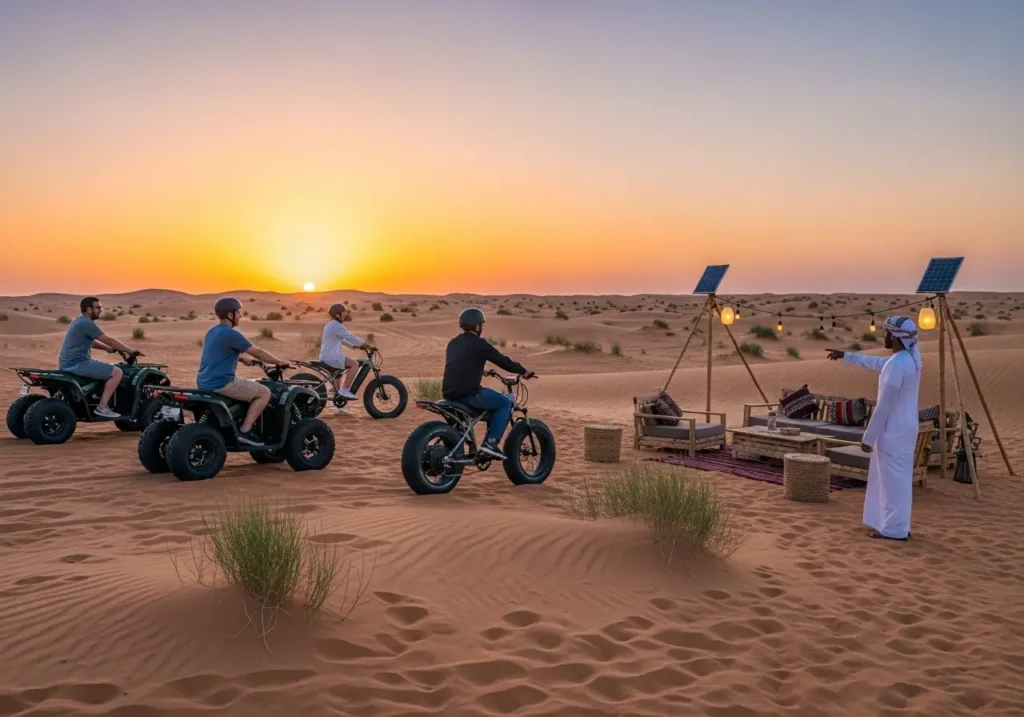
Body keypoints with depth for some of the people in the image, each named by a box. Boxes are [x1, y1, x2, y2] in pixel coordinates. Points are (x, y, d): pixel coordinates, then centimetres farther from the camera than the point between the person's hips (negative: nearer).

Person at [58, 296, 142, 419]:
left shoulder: (80, 321, 17)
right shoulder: (87, 324, -15)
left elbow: (91, 342, 30)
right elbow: (108, 340, -13)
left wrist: (108, 349, 19)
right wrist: (129, 351, -5)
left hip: (69, 363, 11)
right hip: (77, 364, -11)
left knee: (108, 368, 29)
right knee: (117, 372, -13)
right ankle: (101, 408, -13)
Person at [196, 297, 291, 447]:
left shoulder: (212, 332, 14)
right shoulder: (231, 334, -15)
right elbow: (257, 352, -9)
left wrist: (242, 358, 23)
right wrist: (280, 362, 3)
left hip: (204, 383, 10)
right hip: (221, 383, -10)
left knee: (254, 386, 33)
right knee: (265, 392, -3)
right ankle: (245, 430, -7)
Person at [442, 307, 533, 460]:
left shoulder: (453, 343, 16)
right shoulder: (479, 344, -8)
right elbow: (502, 360, -3)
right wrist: (523, 371, 11)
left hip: (449, 394, 9)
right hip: (469, 394, -8)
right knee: (506, 402, 8)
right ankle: (491, 443, -1)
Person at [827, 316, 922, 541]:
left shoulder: (896, 365, -23)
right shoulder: (912, 356, 6)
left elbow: (884, 407, -21)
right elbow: (877, 363, 23)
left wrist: (868, 438, -14)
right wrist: (845, 356, 30)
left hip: (893, 431, -9)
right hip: (905, 428, 9)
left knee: (892, 480, -1)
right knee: (899, 478, 16)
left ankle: (894, 529, 5)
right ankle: (897, 525, 23)